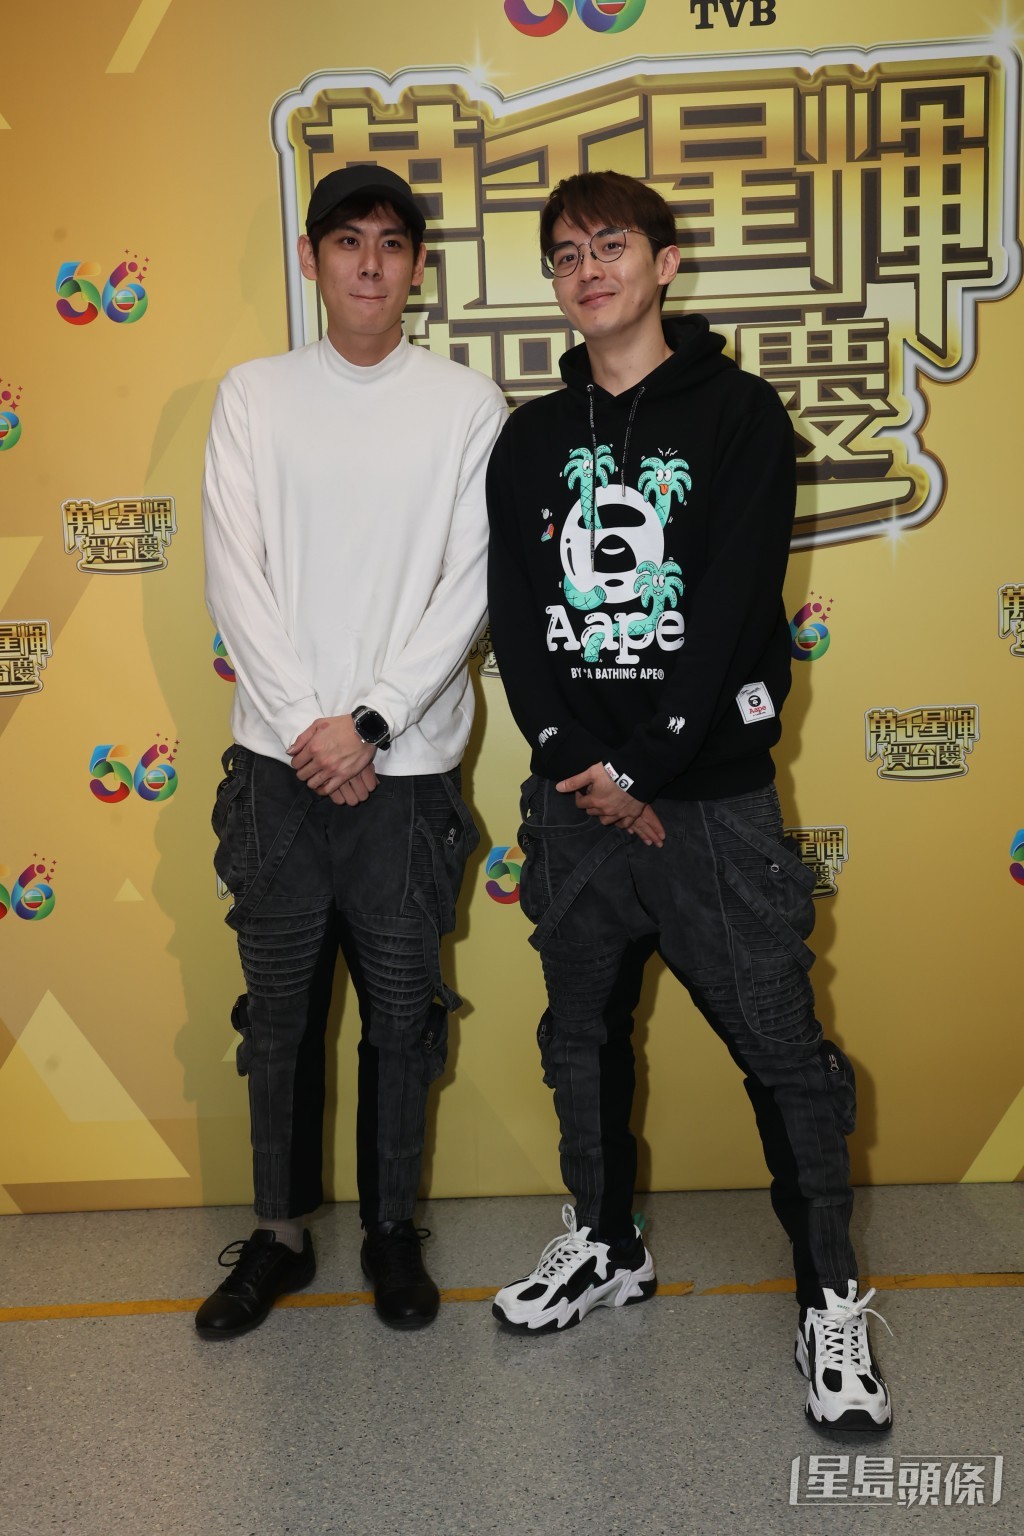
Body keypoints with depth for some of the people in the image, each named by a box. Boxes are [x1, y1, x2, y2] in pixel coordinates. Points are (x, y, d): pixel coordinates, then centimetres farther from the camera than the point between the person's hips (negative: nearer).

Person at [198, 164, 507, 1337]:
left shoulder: (467, 405, 1)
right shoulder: (253, 396, 5)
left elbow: (471, 587, -5)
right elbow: (235, 578, -2)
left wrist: (369, 723, -13)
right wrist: (308, 725, -11)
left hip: (407, 768, -1)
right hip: (279, 765, 1)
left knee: (402, 1014, 9)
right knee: (279, 1009, 11)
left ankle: (393, 1229, 28)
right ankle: (281, 1230, 29)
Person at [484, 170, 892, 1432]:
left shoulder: (739, 415, 0)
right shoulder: (532, 439, 12)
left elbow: (735, 609, -10)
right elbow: (514, 618, 4)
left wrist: (642, 768, -14)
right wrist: (578, 761, -10)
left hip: (711, 791, -4)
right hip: (574, 794, 5)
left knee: (782, 1048, -1)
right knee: (582, 1032, 15)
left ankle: (830, 1297, 16)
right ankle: (607, 1245, 34)